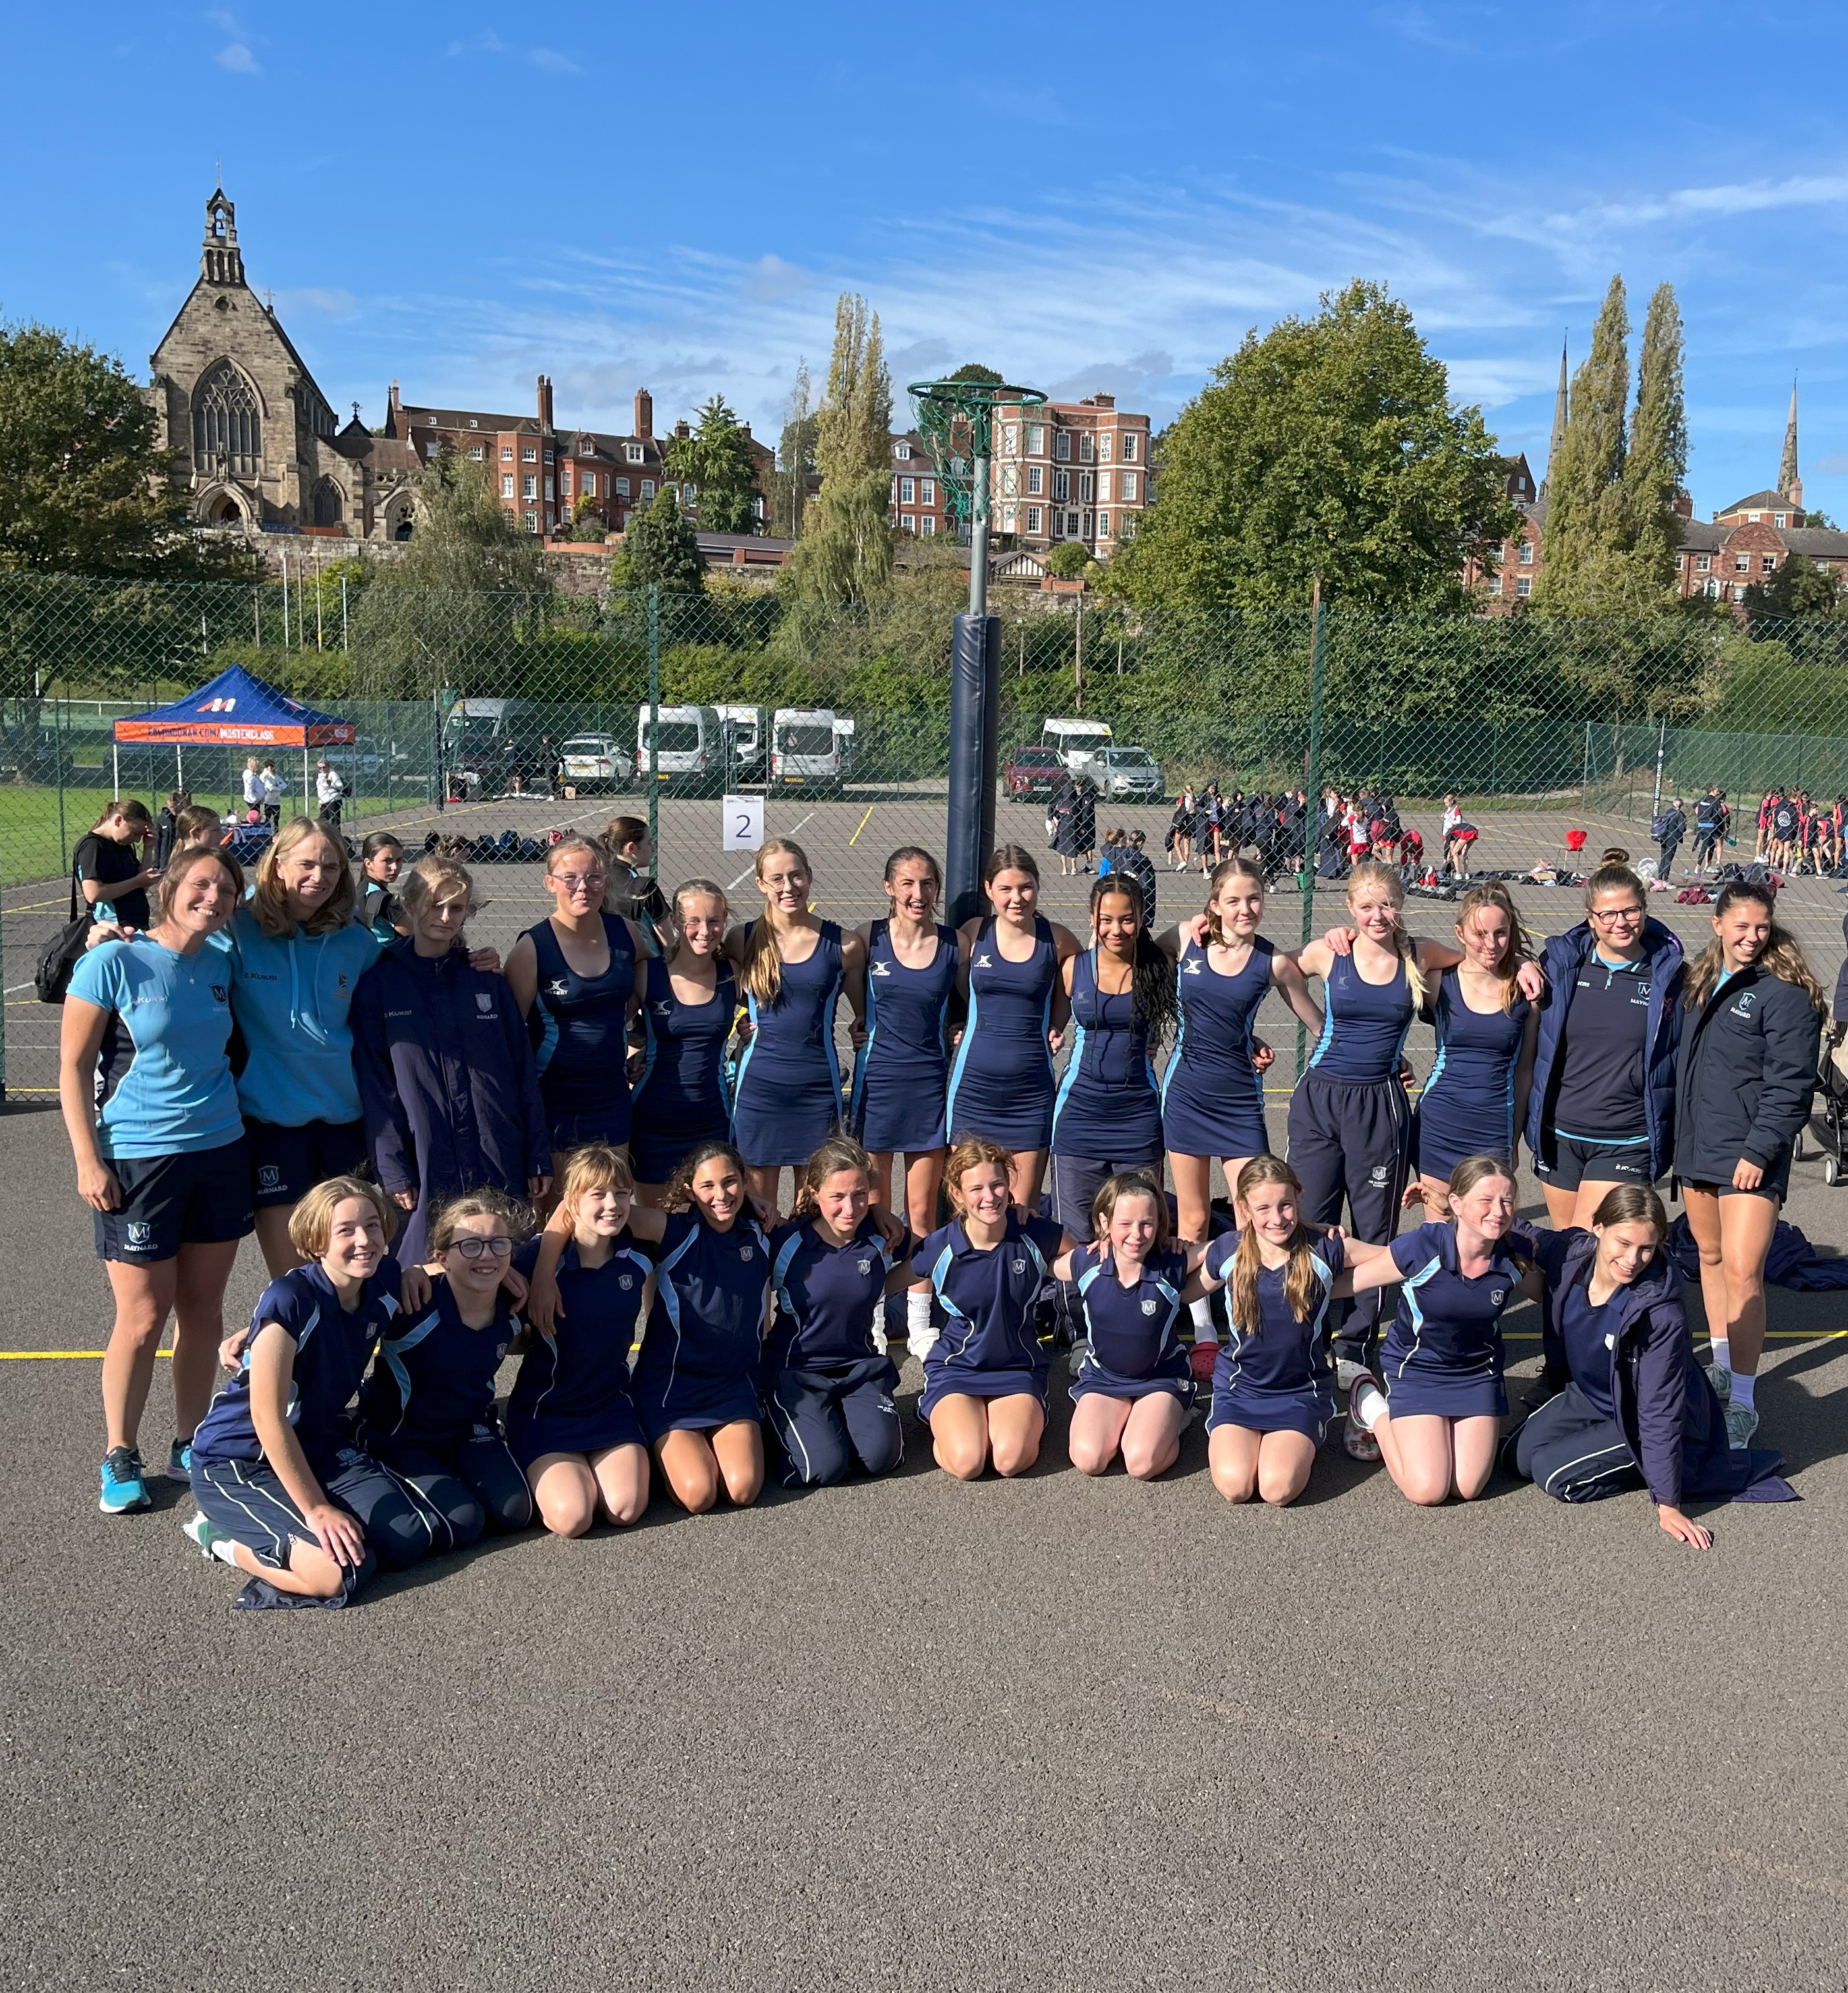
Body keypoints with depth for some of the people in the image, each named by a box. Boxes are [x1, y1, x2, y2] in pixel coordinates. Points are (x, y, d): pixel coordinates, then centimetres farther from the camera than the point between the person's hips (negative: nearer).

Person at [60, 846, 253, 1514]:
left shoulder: (220, 967, 5)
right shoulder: (114, 963, -9)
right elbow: (73, 1066, -7)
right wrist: (89, 1161, -11)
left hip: (221, 1153, 5)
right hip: (139, 1158, -5)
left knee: (203, 1310, 10)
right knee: (142, 1320, 0)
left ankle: (188, 1446, 25)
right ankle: (120, 1457, 19)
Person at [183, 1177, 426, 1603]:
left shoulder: (385, 1284, -5)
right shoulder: (290, 1299, -25)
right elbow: (267, 1416, -24)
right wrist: (316, 1509, -22)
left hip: (322, 1448, 8)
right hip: (236, 1461, -7)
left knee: (406, 1541, -12)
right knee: (336, 1574, -26)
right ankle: (222, 1536, 0)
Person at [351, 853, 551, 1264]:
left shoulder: (487, 979, 10)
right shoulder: (379, 983, 2)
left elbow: (524, 1068, 9)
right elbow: (375, 1084, -2)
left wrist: (539, 1156, 4)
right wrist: (393, 1171, -8)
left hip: (501, 1164, 2)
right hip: (427, 1169, -2)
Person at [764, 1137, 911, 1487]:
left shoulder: (881, 1236, -6)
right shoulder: (786, 1242, -14)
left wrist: (878, 1291, 4)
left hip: (862, 1365, 3)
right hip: (796, 1370, -3)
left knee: (881, 1457, -20)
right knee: (825, 1466, -23)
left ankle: (839, 1417, 12)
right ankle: (791, 1426, 11)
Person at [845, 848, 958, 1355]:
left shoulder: (955, 944, -1)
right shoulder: (869, 938, -3)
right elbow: (847, 978, 14)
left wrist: (939, 1033, -2)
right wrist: (866, 1021, 7)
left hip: (930, 1081, 0)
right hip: (878, 1078, 0)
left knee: (922, 1210, 6)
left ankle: (919, 1320, 19)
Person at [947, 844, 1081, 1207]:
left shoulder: (1058, 940, -1)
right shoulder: (972, 934, 0)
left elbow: (1068, 998, 16)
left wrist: (1053, 1029, 3)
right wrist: (962, 1026, 2)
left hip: (1032, 1085, 0)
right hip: (973, 1081, 1)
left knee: (1023, 1207, 3)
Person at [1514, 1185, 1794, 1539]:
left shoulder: (1662, 1315, -34)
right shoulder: (1570, 1253, -22)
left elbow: (1659, 1412, -29)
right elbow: (1526, 1237, 4)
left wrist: (1668, 1506, -27)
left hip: (1635, 1419, -6)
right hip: (1587, 1396, 6)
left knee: (1555, 1473, -18)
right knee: (1520, 1456, 2)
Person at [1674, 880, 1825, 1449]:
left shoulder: (1784, 993, -10)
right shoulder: (1704, 983, 13)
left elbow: (1790, 1084, -14)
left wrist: (1759, 1150, -19)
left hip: (1750, 1156, -7)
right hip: (1696, 1147, 8)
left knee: (1742, 1271, -13)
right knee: (1710, 1258, 17)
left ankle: (1743, 1403, -6)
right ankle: (1722, 1369, 33)